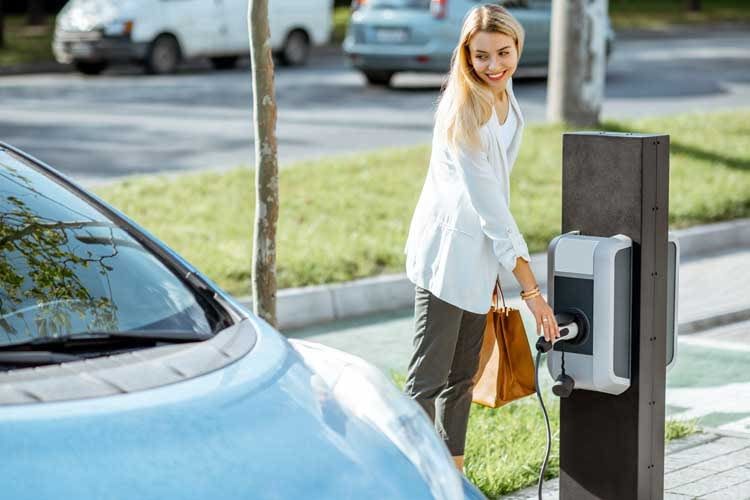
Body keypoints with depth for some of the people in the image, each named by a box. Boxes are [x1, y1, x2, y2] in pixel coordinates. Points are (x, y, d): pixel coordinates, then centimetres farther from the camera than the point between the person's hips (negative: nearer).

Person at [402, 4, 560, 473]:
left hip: (482, 253, 9)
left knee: (462, 376, 14)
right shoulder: (463, 113, -23)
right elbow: (492, 210, -23)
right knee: (428, 379, -7)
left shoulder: (503, 90, 3)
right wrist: (531, 290, -21)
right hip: (449, 251, -9)